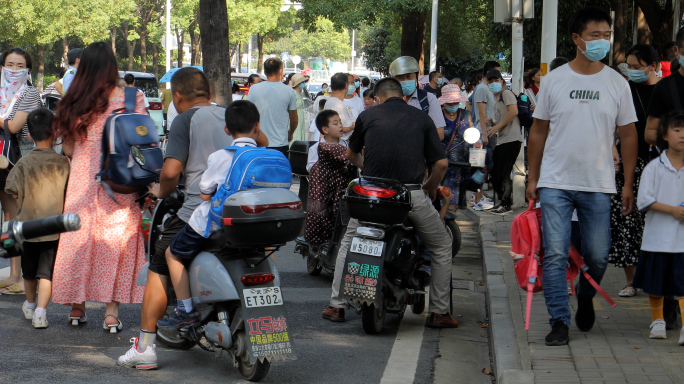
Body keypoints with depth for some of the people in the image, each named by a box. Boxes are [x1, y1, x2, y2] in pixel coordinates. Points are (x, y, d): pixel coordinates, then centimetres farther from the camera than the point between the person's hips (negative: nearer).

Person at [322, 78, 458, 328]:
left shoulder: (367, 116, 11)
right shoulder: (422, 119, 9)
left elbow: (351, 155, 26)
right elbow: (441, 163, 3)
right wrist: (431, 187, 23)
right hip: (411, 194, -1)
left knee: (348, 243, 26)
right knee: (441, 247, 19)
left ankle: (337, 306, 22)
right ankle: (438, 312, 14)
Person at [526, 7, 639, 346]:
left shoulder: (617, 83, 3)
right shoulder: (555, 80, 2)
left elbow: (628, 135, 7)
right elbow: (538, 131, 8)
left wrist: (628, 184, 3)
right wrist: (532, 179, 6)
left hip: (598, 185, 1)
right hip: (555, 183, -1)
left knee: (597, 256, 6)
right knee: (555, 255, -5)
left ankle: (585, 298, 36)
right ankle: (559, 322, 2)